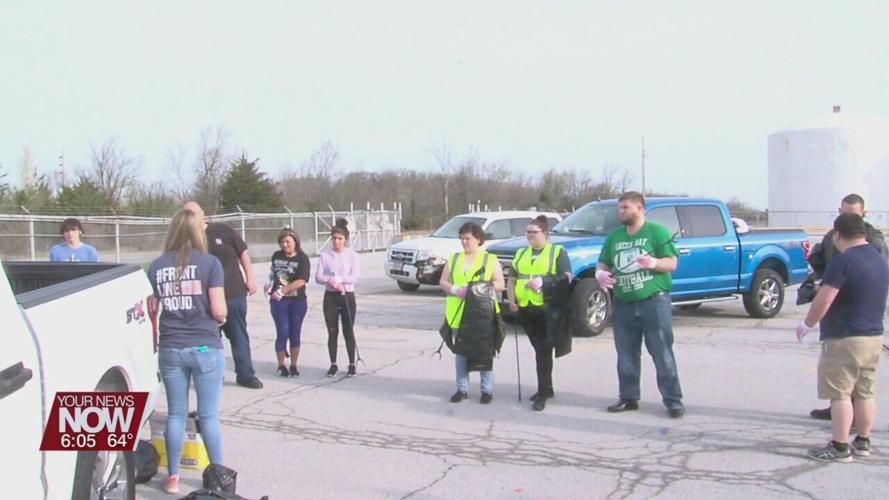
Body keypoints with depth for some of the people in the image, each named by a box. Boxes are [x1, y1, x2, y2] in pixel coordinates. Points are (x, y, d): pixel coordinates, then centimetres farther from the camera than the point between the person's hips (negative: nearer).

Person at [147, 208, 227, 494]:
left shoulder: (157, 266, 3)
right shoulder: (210, 263, -7)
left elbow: (151, 309, 8)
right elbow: (219, 311, -10)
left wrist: (155, 339, 24)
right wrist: (221, 319, 12)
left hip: (170, 349, 3)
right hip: (205, 347, -3)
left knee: (175, 414, 12)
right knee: (209, 415, 6)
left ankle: (173, 477, 18)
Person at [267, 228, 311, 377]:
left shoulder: (302, 258, -6)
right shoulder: (276, 256, 5)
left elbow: (301, 281, -16)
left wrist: (282, 290, -18)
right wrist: (269, 285, 10)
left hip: (298, 301, -1)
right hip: (279, 301, 1)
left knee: (295, 333, 6)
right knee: (283, 332, -4)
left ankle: (294, 365, 17)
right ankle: (281, 365, 10)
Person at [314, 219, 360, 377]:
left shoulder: (352, 255, 0)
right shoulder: (325, 255, 4)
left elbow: (354, 277, -10)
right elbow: (318, 277, -5)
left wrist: (338, 279, -21)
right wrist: (331, 281, -23)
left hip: (347, 296, -1)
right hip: (330, 297, 2)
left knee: (348, 331, 2)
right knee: (332, 332, 6)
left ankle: (352, 364, 11)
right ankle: (333, 364, 16)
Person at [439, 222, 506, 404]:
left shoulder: (490, 259, 3)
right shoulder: (454, 259, 13)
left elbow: (500, 284, -1)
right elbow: (443, 282, 11)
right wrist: (456, 290, -9)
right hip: (458, 313, 3)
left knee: (485, 353, 0)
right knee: (460, 352, 7)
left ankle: (487, 390, 10)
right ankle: (462, 389, 16)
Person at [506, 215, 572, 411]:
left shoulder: (558, 252, 2)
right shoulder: (521, 253, 19)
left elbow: (566, 278, -7)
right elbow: (512, 279, 20)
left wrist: (543, 281, -20)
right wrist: (512, 299, 5)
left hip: (548, 309, -6)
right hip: (526, 308, 6)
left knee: (543, 350, -8)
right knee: (538, 349, 13)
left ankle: (543, 392, -5)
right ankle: (546, 388, 23)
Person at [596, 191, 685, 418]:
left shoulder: (657, 231, -1)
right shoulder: (614, 236, 14)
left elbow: (671, 263, -6)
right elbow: (603, 264, 17)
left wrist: (653, 263, -26)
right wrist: (600, 274, -6)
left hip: (654, 301, -5)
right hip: (624, 304, 5)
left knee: (663, 354, -4)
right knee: (626, 355, 10)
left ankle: (673, 401, 0)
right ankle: (629, 398, 20)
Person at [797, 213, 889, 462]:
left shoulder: (843, 261, -17)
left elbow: (824, 300, -20)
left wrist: (807, 323, -8)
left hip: (845, 338, -9)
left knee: (840, 394, -3)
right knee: (864, 393, 15)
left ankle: (840, 448, -1)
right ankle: (863, 443, 23)